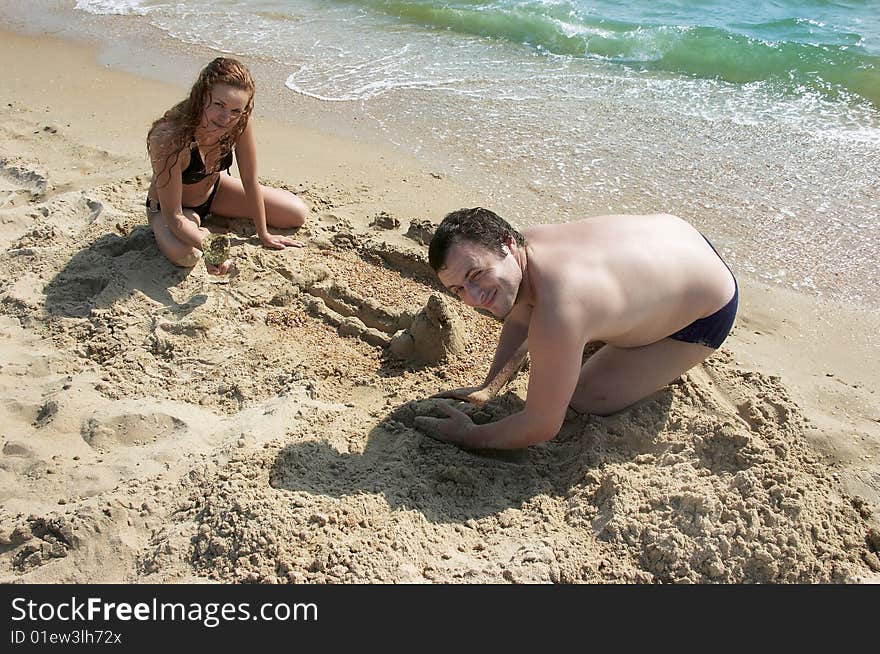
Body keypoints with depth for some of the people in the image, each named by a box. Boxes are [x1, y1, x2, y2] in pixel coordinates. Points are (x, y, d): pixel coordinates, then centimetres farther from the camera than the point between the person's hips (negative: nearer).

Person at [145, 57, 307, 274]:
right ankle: (199, 229, 0)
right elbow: (172, 215, -35)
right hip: (168, 206, -5)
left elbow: (250, 182, -13)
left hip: (214, 191, 5)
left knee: (298, 214, 4)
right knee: (185, 254, -40)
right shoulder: (168, 138, -40)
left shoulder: (240, 123, -27)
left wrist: (264, 235, -6)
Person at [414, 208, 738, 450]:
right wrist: (488, 389, 0)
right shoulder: (527, 241, -17)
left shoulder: (557, 315, -43)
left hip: (708, 311, -7)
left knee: (585, 400, -7)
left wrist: (467, 436, -19)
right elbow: (520, 322, 4)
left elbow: (541, 427, -32)